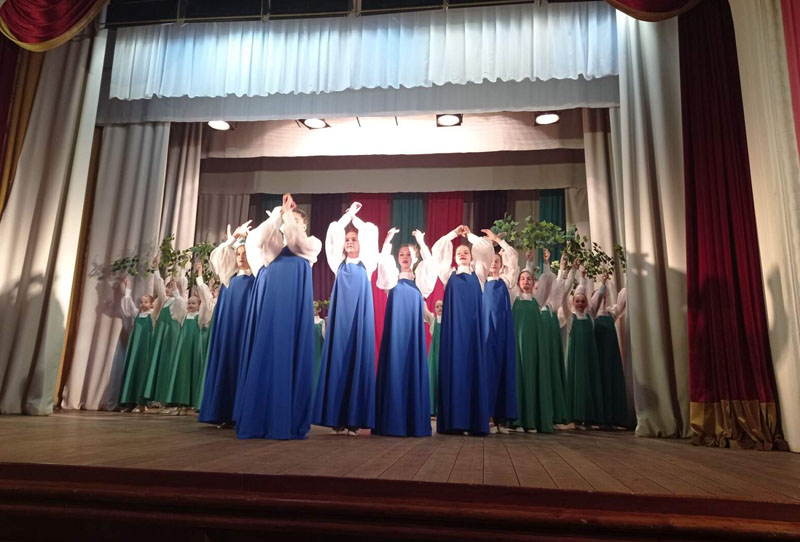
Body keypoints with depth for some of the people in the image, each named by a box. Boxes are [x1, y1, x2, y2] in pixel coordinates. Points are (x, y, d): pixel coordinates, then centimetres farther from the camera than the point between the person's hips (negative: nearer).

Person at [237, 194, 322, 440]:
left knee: (291, 353, -6)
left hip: (294, 299, -2)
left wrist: (288, 214, 0)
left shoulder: (312, 243, 16)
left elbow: (297, 243, -7)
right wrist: (278, 213, 0)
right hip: (272, 297, 2)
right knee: (266, 352, -4)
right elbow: (257, 239, 0)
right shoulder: (276, 242, 22)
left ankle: (287, 421, -4)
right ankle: (260, 419, 0)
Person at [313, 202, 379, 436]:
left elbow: (372, 233, 3)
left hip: (360, 314, -1)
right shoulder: (339, 264, 13)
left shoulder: (366, 265, 9)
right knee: (338, 358, -2)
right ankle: (337, 418, 2)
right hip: (340, 313, 2)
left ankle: (354, 419, 0)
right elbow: (334, 232, 6)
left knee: (358, 358, -3)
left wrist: (355, 217, 14)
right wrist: (348, 213, 12)